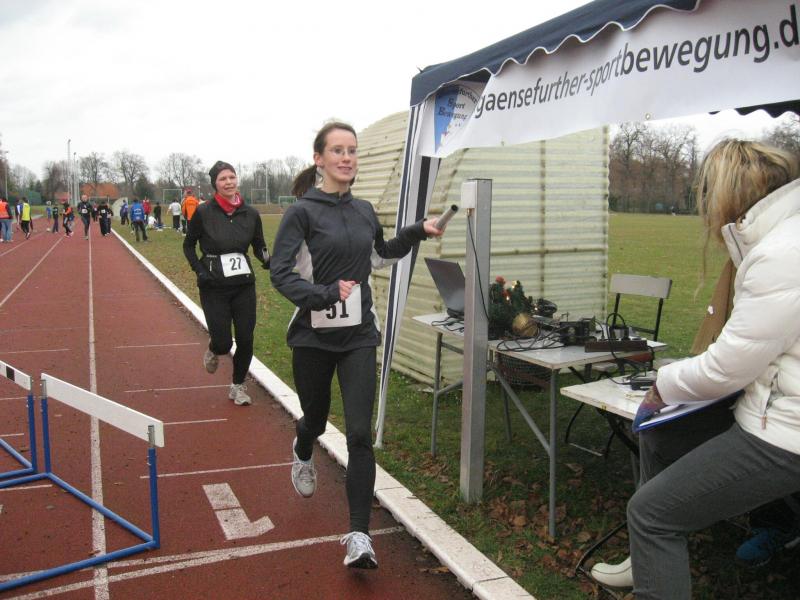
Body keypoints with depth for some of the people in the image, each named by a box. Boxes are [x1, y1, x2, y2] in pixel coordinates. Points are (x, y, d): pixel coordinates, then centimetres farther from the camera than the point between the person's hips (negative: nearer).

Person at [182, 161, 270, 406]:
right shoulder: (203, 212, -7)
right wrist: (199, 270, -8)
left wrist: (267, 260, -11)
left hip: (244, 285, 2)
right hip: (214, 287, -2)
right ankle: (213, 351, 36)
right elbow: (188, 245, 6)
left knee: (245, 340, 3)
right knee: (223, 342, -3)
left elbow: (259, 245, 10)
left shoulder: (250, 213, -1)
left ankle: (238, 386, 26)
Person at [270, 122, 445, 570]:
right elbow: (280, 272, -14)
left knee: (360, 434, -7)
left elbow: (384, 252, 26)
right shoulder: (303, 211, -9)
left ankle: (360, 536, -1)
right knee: (316, 418, 18)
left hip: (359, 336, 3)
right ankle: (303, 454, 57)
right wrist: (323, 295, -27)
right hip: (313, 336, -2)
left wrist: (417, 232, 13)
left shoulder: (364, 211, 7)